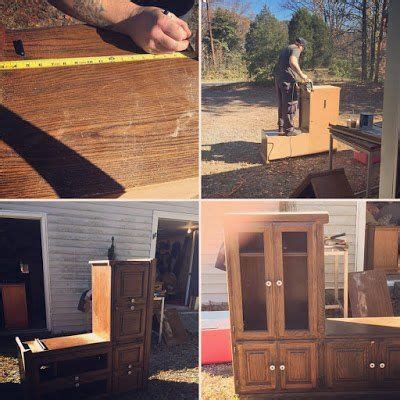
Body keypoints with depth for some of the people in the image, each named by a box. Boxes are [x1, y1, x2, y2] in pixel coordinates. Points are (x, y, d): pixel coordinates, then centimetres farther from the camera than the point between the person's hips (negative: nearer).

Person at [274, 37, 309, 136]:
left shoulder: (284, 49, 25)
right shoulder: (295, 49, -4)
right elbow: (292, 62, -24)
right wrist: (301, 74, -16)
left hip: (278, 79, 9)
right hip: (288, 80, -9)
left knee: (281, 105, 13)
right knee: (290, 105, -3)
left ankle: (281, 129, 16)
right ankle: (289, 129, 0)